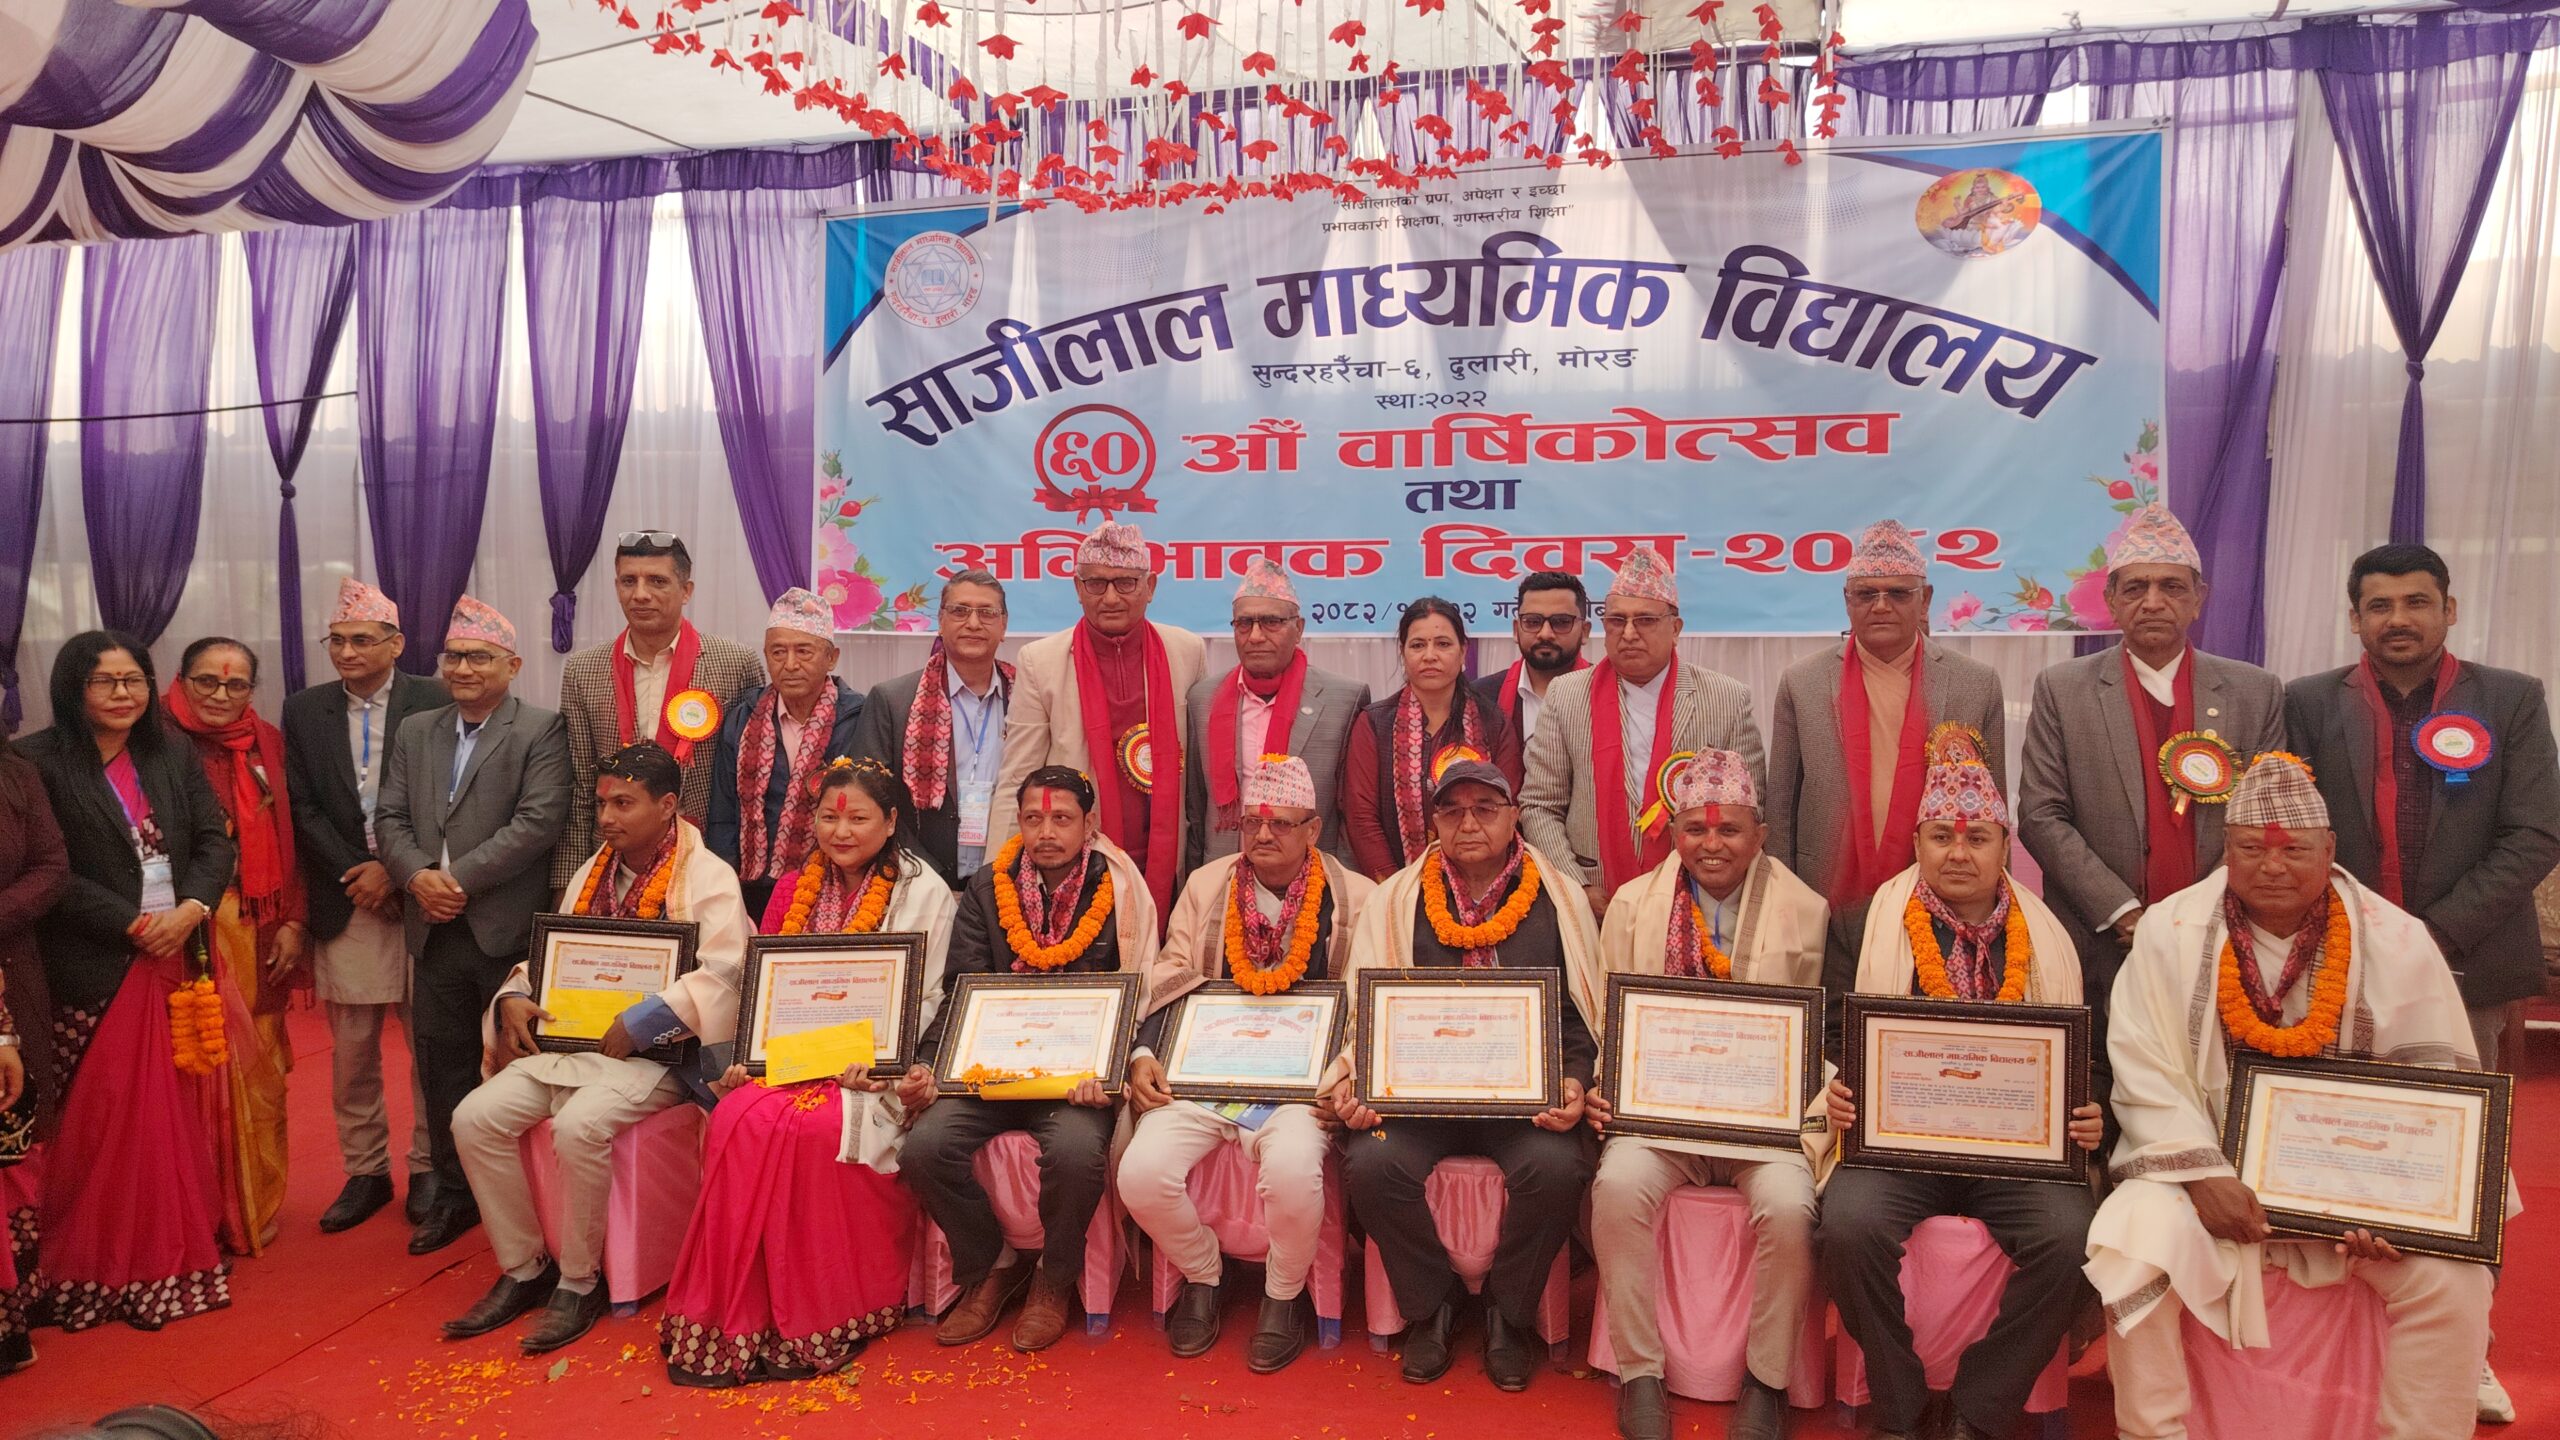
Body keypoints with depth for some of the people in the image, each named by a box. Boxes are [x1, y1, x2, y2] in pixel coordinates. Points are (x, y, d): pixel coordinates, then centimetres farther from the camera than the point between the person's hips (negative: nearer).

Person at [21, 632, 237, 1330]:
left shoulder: (173, 758, 10)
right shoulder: (39, 762, -5)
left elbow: (215, 841, 6)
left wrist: (191, 910, -11)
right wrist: (133, 925, -14)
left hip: (181, 959, 4)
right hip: (95, 972, -4)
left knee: (180, 1116, 9)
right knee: (103, 1123, 0)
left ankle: (179, 1255, 21)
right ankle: (104, 1271, 12)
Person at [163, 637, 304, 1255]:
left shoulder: (267, 741, 7)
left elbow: (288, 837, 7)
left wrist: (293, 921, 1)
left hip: (260, 931, 3)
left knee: (259, 1069, 10)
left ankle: (256, 1206, 23)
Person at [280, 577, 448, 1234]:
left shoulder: (434, 703, -1)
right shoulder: (304, 710, 9)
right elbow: (303, 805, 4)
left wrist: (393, 870, -11)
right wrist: (355, 872, -7)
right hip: (343, 902, 3)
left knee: (429, 1041, 3)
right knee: (351, 1049, 8)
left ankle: (428, 1167, 15)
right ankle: (365, 1171, 19)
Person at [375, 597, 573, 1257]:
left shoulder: (541, 731, -4)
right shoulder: (414, 732, 15)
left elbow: (539, 821, -14)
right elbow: (390, 818, 11)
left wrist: (459, 877, -15)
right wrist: (416, 876, -8)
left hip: (508, 929, -5)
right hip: (435, 931, 6)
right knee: (442, 1069, 12)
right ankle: (454, 1194, 25)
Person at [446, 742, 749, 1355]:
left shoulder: (708, 877, -7)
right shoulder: (593, 872, 16)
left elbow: (721, 972, -21)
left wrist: (638, 1024, -23)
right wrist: (515, 998, -1)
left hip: (655, 1052, -7)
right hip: (570, 1042, 7)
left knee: (579, 1125, -32)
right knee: (475, 1117, -12)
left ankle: (579, 1282, -10)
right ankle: (522, 1269, 3)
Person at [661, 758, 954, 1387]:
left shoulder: (923, 894, 1)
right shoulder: (794, 889, 15)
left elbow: (923, 1001, -5)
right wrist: (747, 1055, -4)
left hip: (867, 1067, -4)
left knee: (815, 1128, -32)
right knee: (737, 1119, -25)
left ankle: (822, 1321, -17)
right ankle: (735, 1319, -17)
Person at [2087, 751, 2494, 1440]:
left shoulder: (2397, 942, -2)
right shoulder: (2170, 932, -6)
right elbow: (2145, 1074, -7)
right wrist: (2203, 1176, -18)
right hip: (2204, 1166, -1)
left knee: (2449, 1276, -21)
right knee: (2136, 1250, -25)